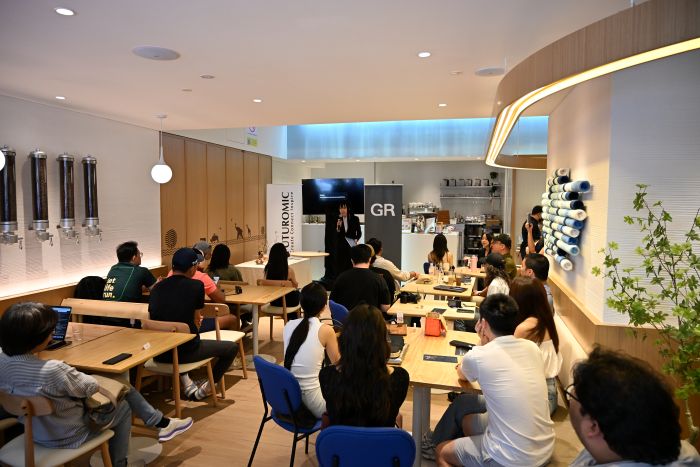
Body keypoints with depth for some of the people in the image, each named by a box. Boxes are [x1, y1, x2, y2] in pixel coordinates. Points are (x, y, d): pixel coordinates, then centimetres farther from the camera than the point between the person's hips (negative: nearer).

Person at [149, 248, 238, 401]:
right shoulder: (196, 285, -9)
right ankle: (204, 389, 18)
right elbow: (197, 321, 2)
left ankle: (186, 384, 30)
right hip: (185, 352, -5)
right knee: (232, 347, 14)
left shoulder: (157, 287, 4)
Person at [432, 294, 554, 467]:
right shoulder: (532, 347, -4)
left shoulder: (479, 356, -19)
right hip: (544, 448, 6)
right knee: (463, 403, 24)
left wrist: (482, 342, 7)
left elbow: (461, 374, 6)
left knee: (442, 452, 19)